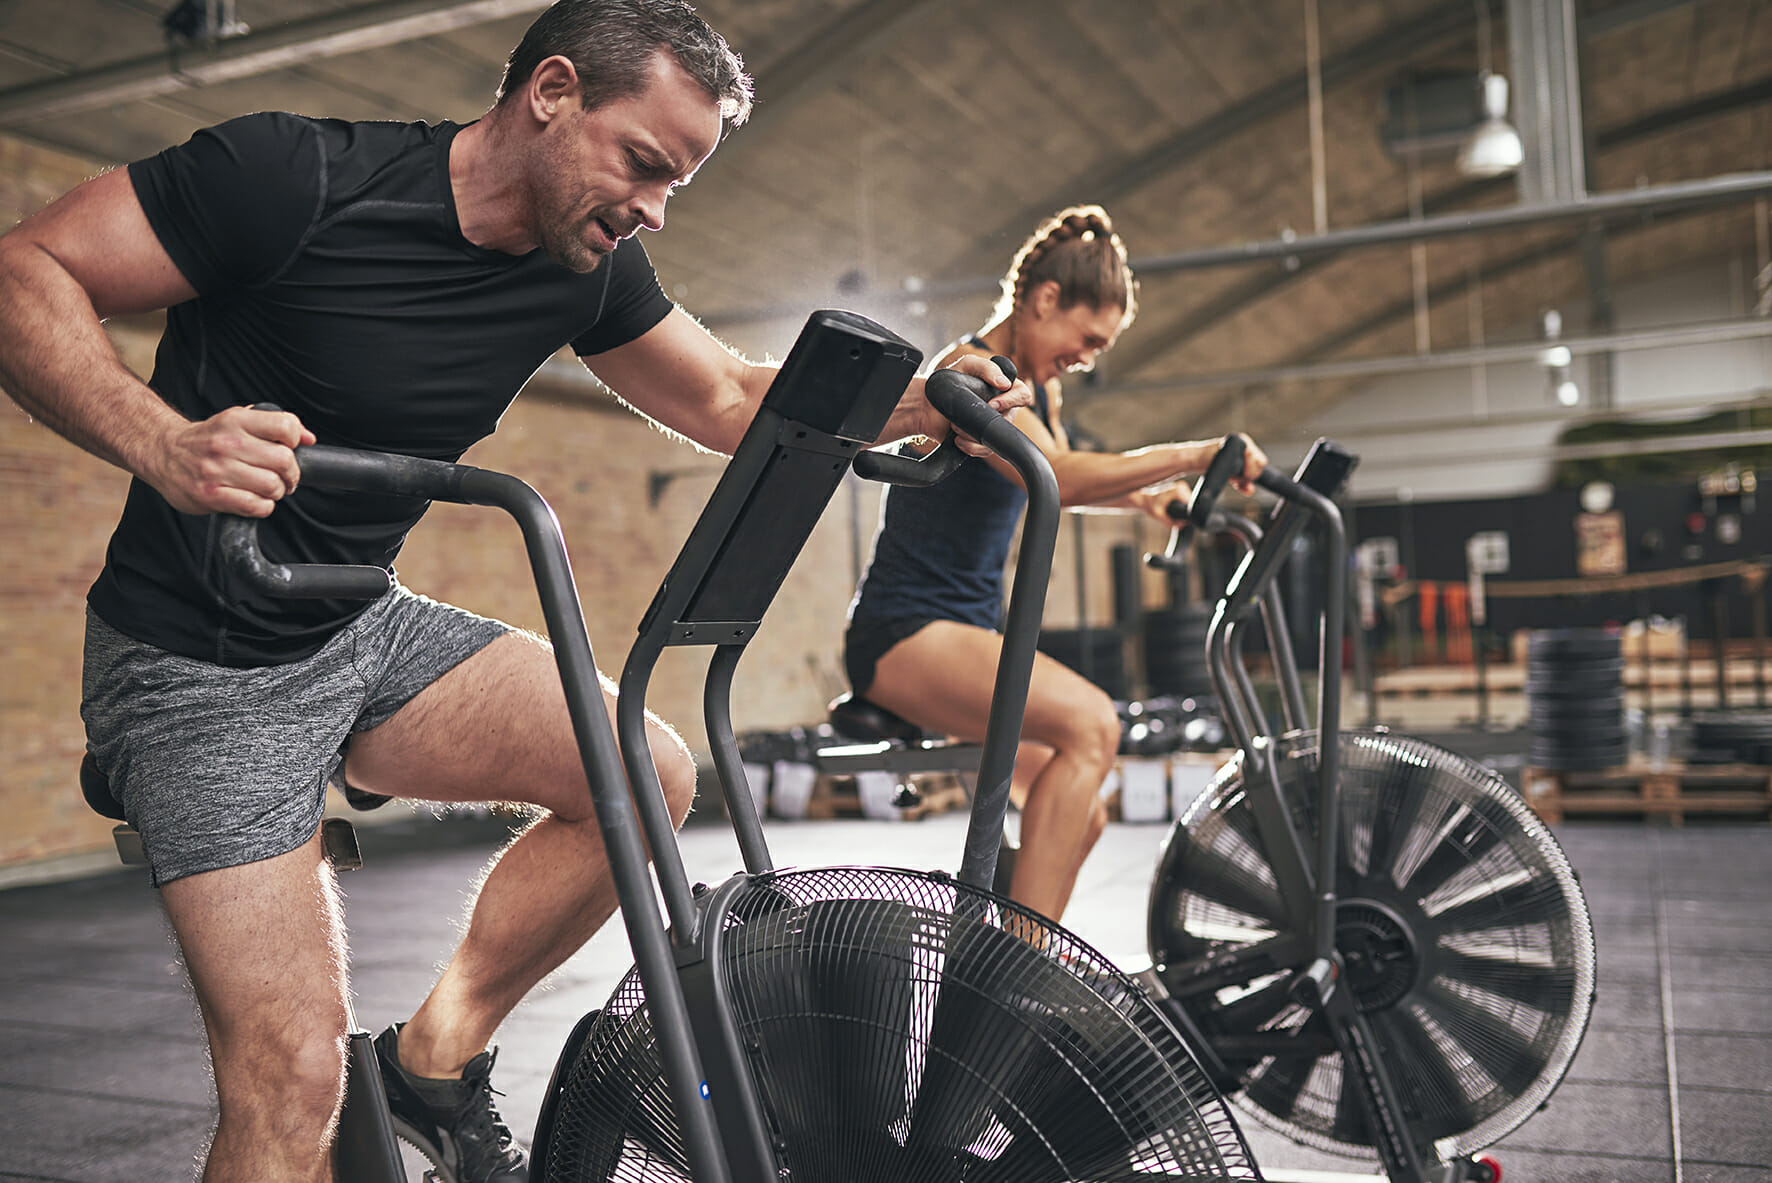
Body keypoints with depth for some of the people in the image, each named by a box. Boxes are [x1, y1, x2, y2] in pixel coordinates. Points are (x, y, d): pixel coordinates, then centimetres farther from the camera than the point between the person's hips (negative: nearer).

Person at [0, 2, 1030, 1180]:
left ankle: (438, 1059, 10)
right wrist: (165, 445, -36)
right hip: (201, 668, -6)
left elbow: (733, 398, 8)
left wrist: (921, 401, -8)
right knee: (295, 1080, -14)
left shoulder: (590, 264, -1)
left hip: (364, 632, 7)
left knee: (650, 773, -8)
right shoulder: (299, 177, -20)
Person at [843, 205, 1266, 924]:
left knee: (1081, 816, 12)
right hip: (907, 632, -10)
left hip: (967, 631, 10)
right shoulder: (972, 372, -16)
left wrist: (1146, 499, 18)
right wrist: (1193, 455, -30)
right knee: (1090, 723, -31)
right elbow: (1059, 479, -33)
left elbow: (1058, 479, 33)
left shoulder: (1038, 389, 14)